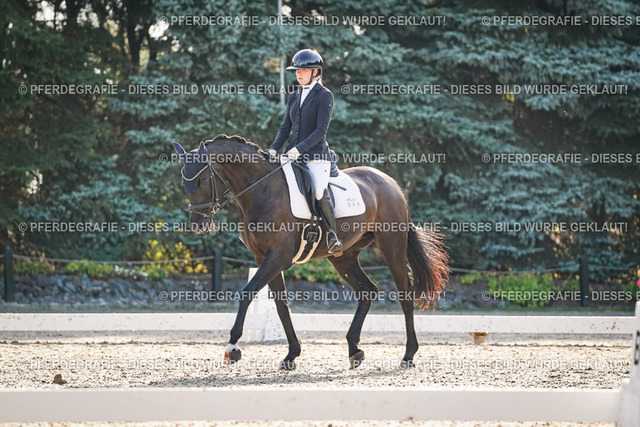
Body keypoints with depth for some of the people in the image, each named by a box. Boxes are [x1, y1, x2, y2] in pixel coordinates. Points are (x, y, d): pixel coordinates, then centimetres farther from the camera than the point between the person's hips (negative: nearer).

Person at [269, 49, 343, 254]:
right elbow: (285, 128, 17)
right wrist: (274, 149, 0)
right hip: (293, 154, 7)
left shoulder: (324, 96, -3)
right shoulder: (294, 97, 17)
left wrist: (300, 149, -20)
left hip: (316, 154, -7)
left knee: (321, 193, -25)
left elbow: (321, 130, -11)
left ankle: (332, 233, -9)